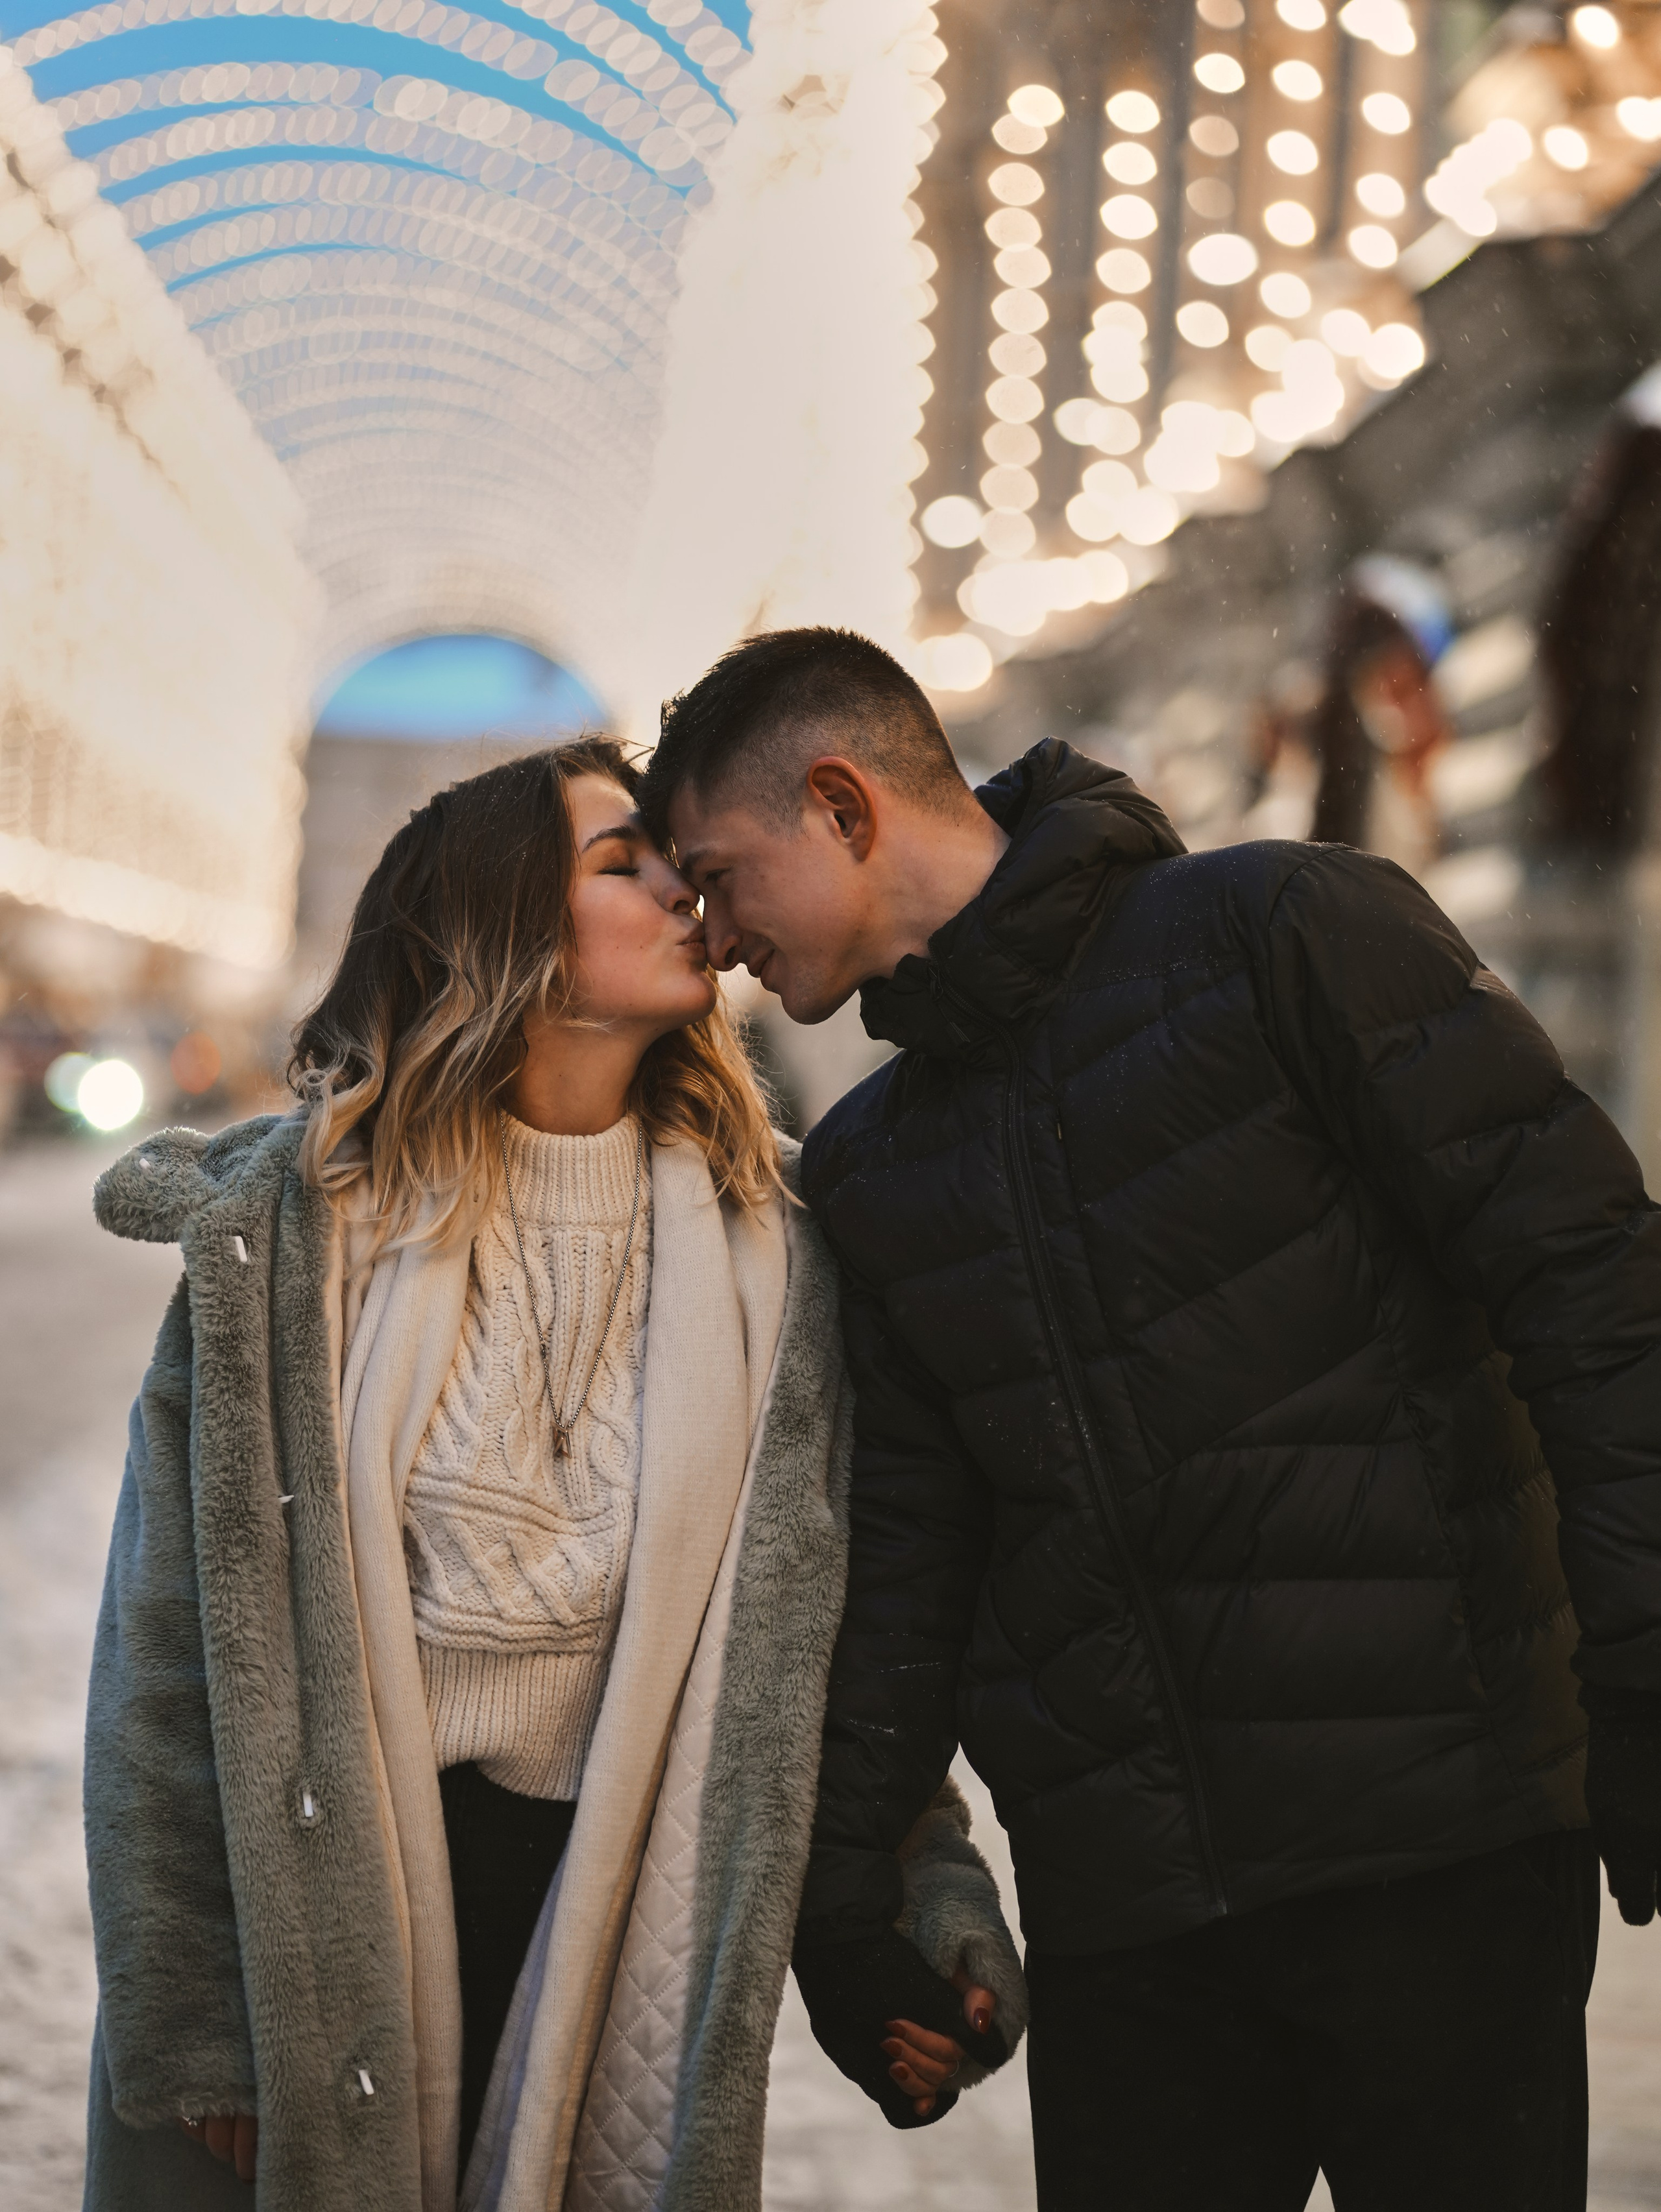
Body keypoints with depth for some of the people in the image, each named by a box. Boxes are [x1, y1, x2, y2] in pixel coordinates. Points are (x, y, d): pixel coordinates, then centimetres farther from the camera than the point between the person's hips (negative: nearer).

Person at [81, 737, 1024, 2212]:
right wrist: (188, 2029, -6)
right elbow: (174, 1642, -4)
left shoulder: (764, 1241, 4)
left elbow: (823, 1615, 9)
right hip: (335, 1876, -2)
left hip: (626, 1891, 2)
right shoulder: (299, 1218, -5)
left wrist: (934, 1871, -2)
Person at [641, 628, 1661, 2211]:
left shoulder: (1284, 934, -3)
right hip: (1112, 1899, 5)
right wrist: (846, 1866, 12)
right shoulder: (867, 1169, 17)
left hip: (1439, 1834, -5)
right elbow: (903, 1541, 20)